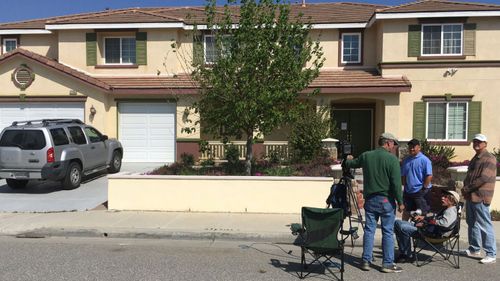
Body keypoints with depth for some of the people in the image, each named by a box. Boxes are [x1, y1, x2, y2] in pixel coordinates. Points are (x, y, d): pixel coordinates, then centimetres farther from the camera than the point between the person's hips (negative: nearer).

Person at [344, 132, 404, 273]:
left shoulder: (365, 156, 4)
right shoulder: (392, 159, -11)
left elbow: (349, 164, 21)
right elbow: (396, 183, -14)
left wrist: (348, 160, 44)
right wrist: (400, 202, -7)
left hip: (370, 199, 5)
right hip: (386, 200, -4)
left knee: (369, 230, 10)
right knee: (388, 232, 4)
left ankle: (366, 261, 14)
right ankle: (387, 263, 10)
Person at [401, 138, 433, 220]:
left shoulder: (424, 160, -11)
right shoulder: (406, 160, 8)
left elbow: (429, 176, -15)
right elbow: (402, 175, 15)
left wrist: (424, 188, -14)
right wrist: (405, 186, 7)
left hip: (420, 192, -6)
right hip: (408, 191, 6)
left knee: (422, 213, 3)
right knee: (406, 211, 16)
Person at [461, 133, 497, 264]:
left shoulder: (489, 159, -10)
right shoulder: (475, 159, 18)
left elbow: (484, 178, -19)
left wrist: (467, 188, -14)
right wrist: (465, 188, 3)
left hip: (480, 197, -9)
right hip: (470, 197, 9)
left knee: (484, 226, -5)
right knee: (472, 224, 15)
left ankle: (491, 254, 2)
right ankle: (474, 250, 26)